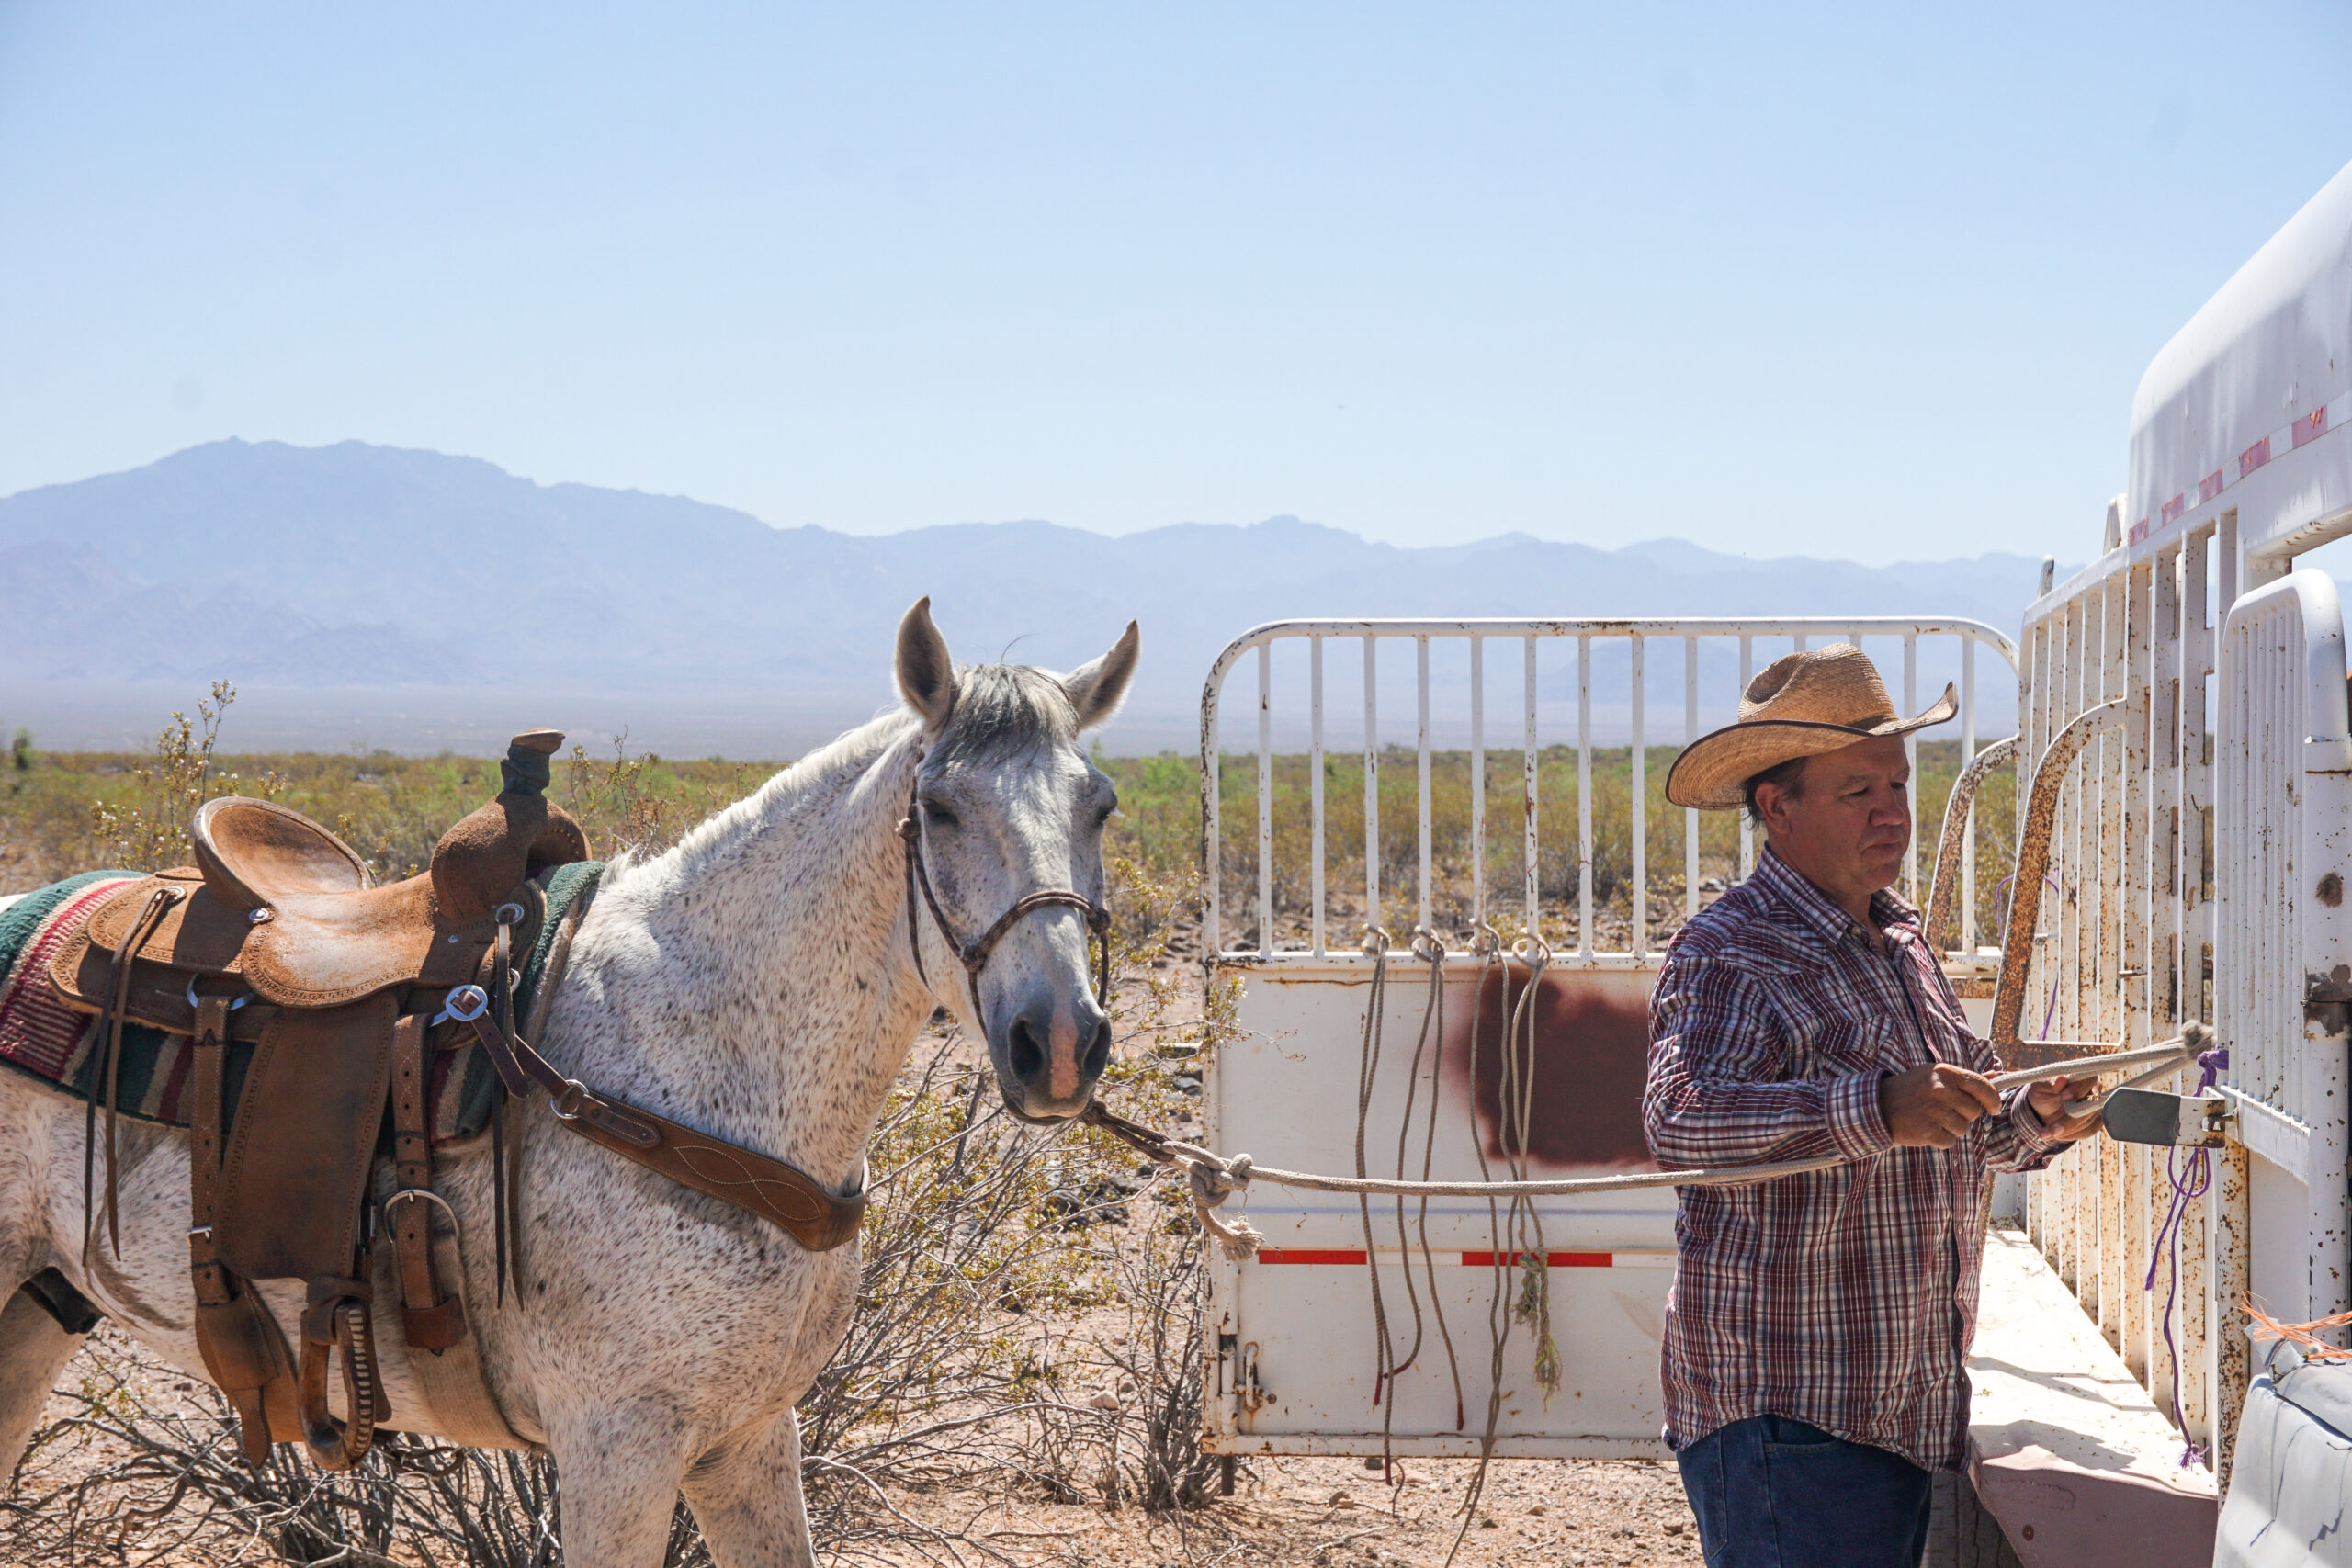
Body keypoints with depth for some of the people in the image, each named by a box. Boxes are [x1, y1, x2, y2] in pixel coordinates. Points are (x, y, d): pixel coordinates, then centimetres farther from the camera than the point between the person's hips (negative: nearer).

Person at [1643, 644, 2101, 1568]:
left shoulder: (1903, 943, 17)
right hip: (1784, 1414, -8)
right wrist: (1875, 1109, -42)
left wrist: (2031, 1123, 8)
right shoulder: (1728, 955, -13)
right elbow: (1680, 1120, -32)